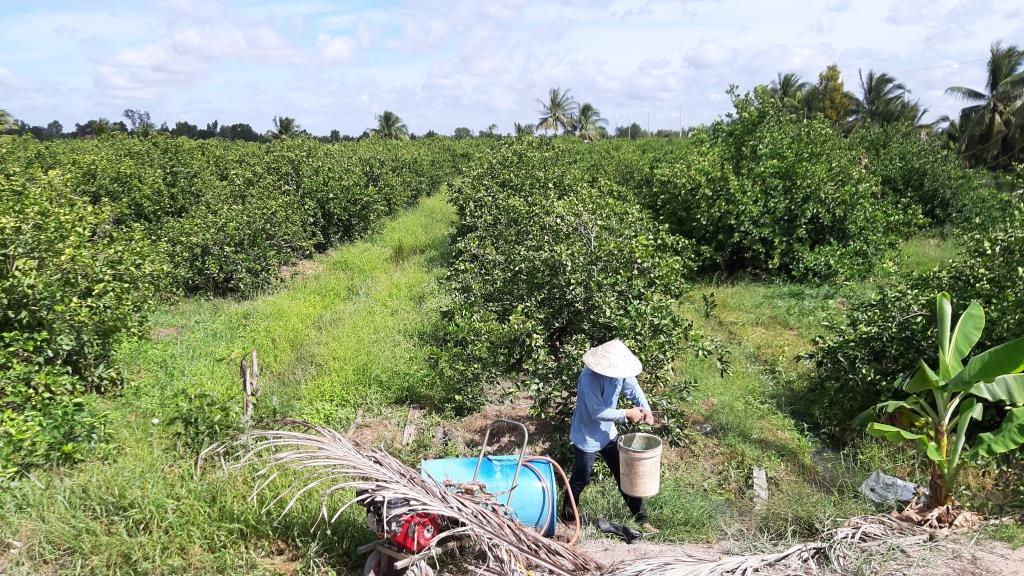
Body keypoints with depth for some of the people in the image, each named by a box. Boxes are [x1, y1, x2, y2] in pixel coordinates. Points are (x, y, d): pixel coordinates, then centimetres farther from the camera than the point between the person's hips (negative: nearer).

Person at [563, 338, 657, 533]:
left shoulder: (619, 371, -11)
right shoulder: (589, 377, -32)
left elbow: (633, 388, 0)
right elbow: (598, 412, -31)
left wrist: (646, 410, -17)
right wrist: (627, 414, -26)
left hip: (608, 434, 6)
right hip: (586, 436, -6)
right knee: (581, 479, 9)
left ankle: (641, 518, 25)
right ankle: (568, 516, 33)